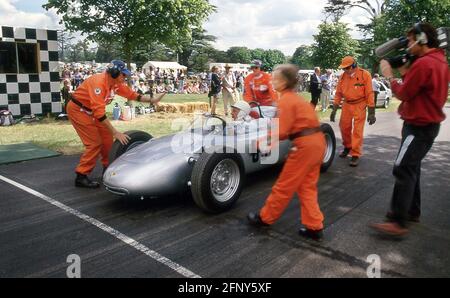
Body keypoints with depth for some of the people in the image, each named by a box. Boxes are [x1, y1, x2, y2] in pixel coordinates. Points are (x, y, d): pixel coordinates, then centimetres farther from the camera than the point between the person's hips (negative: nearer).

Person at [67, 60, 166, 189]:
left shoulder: (116, 84, -6)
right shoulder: (98, 82, -31)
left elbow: (132, 94, 7)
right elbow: (99, 112, -37)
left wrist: (152, 100, -4)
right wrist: (115, 132, -39)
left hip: (90, 111, 9)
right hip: (78, 109, -9)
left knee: (107, 138, 9)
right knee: (95, 143, -14)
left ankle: (108, 169, 24)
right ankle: (81, 176, -7)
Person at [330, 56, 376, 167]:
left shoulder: (365, 75, -13)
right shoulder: (343, 76, 0)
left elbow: (369, 94, -12)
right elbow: (338, 94, 7)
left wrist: (371, 113, -13)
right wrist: (334, 110, 5)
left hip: (359, 105, -4)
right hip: (347, 104, 4)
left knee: (357, 130, -7)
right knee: (344, 127, 10)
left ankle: (356, 155, -1)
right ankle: (347, 147, 34)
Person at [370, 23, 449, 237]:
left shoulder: (423, 63, -20)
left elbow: (403, 94, -14)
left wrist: (389, 76, 0)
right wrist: (405, 73, 8)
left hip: (419, 127, -10)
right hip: (427, 124, 10)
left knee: (403, 171, -11)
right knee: (411, 168, 17)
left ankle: (398, 222, -10)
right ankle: (412, 211, 26)